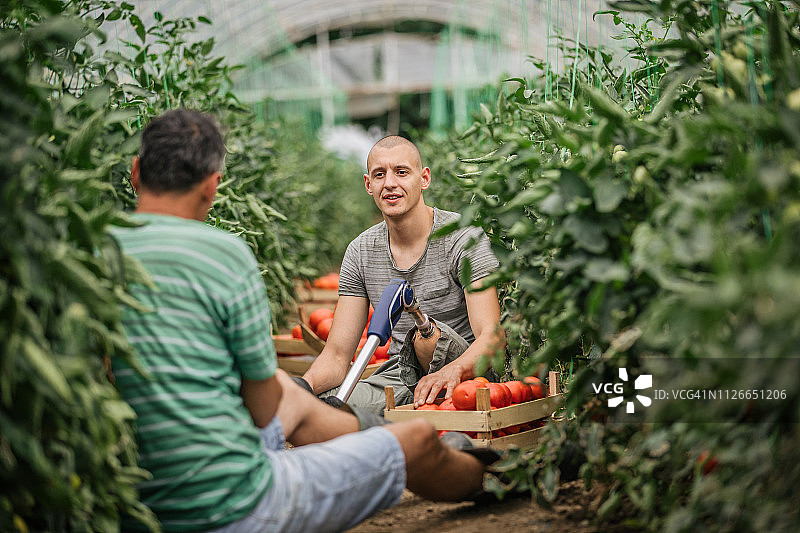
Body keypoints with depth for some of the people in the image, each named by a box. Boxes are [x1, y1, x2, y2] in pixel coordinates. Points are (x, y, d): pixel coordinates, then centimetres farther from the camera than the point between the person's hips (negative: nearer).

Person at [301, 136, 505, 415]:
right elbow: (337, 355, 1)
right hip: (397, 381, 4)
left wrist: (452, 370, -44)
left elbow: (493, 337, -21)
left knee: (430, 335, -38)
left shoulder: (464, 237, -10)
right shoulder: (360, 252, 5)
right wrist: (306, 384, -23)